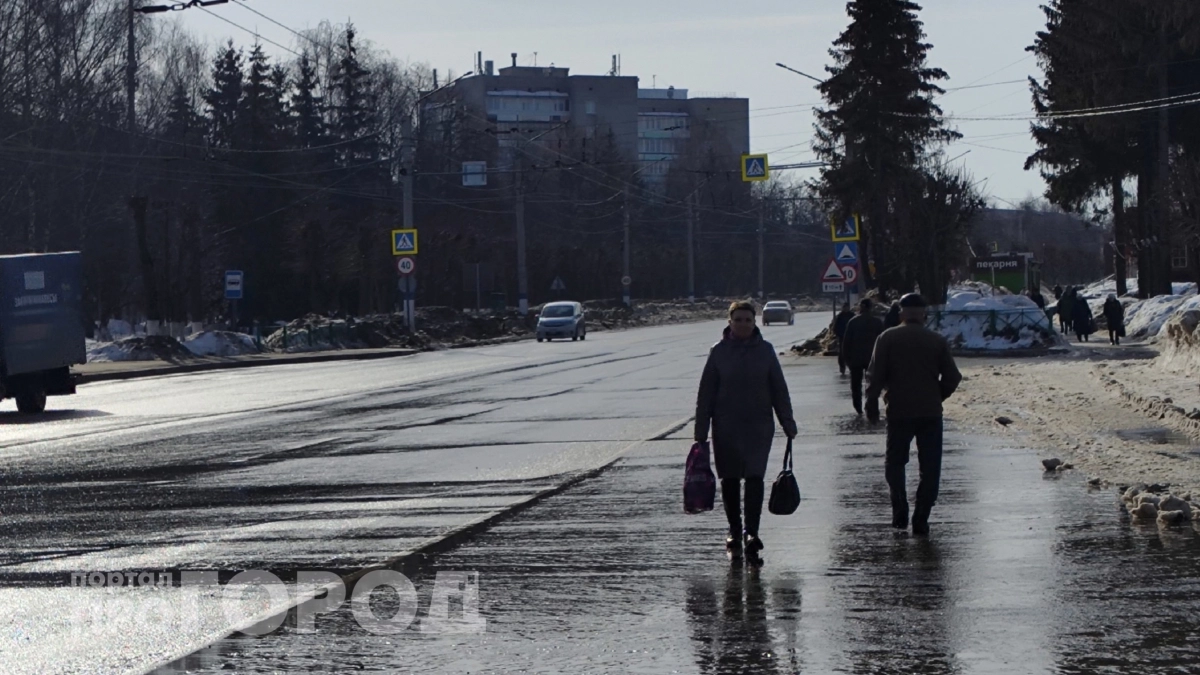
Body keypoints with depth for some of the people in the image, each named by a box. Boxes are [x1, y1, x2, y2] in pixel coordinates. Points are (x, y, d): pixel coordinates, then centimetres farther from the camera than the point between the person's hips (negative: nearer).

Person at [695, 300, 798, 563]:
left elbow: (779, 390, 8)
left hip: (759, 425, -1)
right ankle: (734, 531, 18)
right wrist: (701, 432, 0)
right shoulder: (719, 352, 2)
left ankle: (751, 532, -16)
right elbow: (706, 393, 3)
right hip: (726, 426, 1)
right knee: (730, 479, 6)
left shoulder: (765, 350, 3)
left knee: (755, 476, -13)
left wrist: (788, 424, 5)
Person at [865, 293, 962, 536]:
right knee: (929, 468, 7)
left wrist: (873, 397, 11)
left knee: (895, 462, 14)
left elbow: (876, 375, -6)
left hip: (899, 412, -1)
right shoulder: (937, 341, 3)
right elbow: (952, 377, 2)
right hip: (931, 413, 1)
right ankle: (920, 520, 2)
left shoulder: (888, 339, -2)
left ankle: (900, 510, -1)